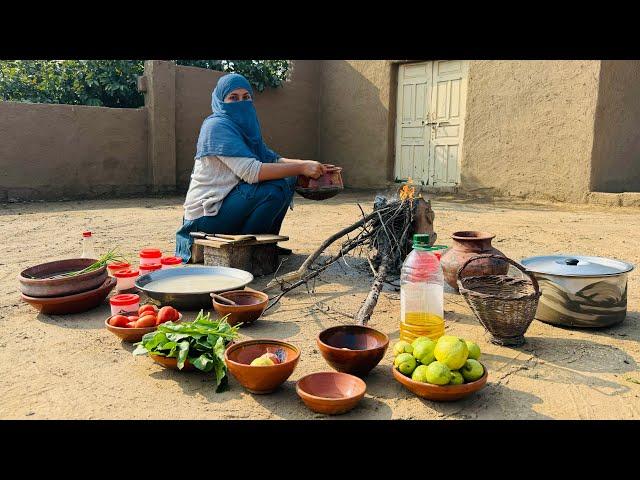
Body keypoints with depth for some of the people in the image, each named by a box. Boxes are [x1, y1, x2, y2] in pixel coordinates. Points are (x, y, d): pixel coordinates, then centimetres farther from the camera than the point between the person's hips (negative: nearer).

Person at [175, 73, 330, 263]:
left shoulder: (245, 125, 10)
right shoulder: (217, 126, -17)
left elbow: (272, 159, 4)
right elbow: (251, 172, -27)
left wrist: (306, 164, -13)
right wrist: (301, 168, -26)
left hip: (226, 201, 9)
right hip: (206, 215, -9)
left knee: (287, 178, 5)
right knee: (276, 188, -24)